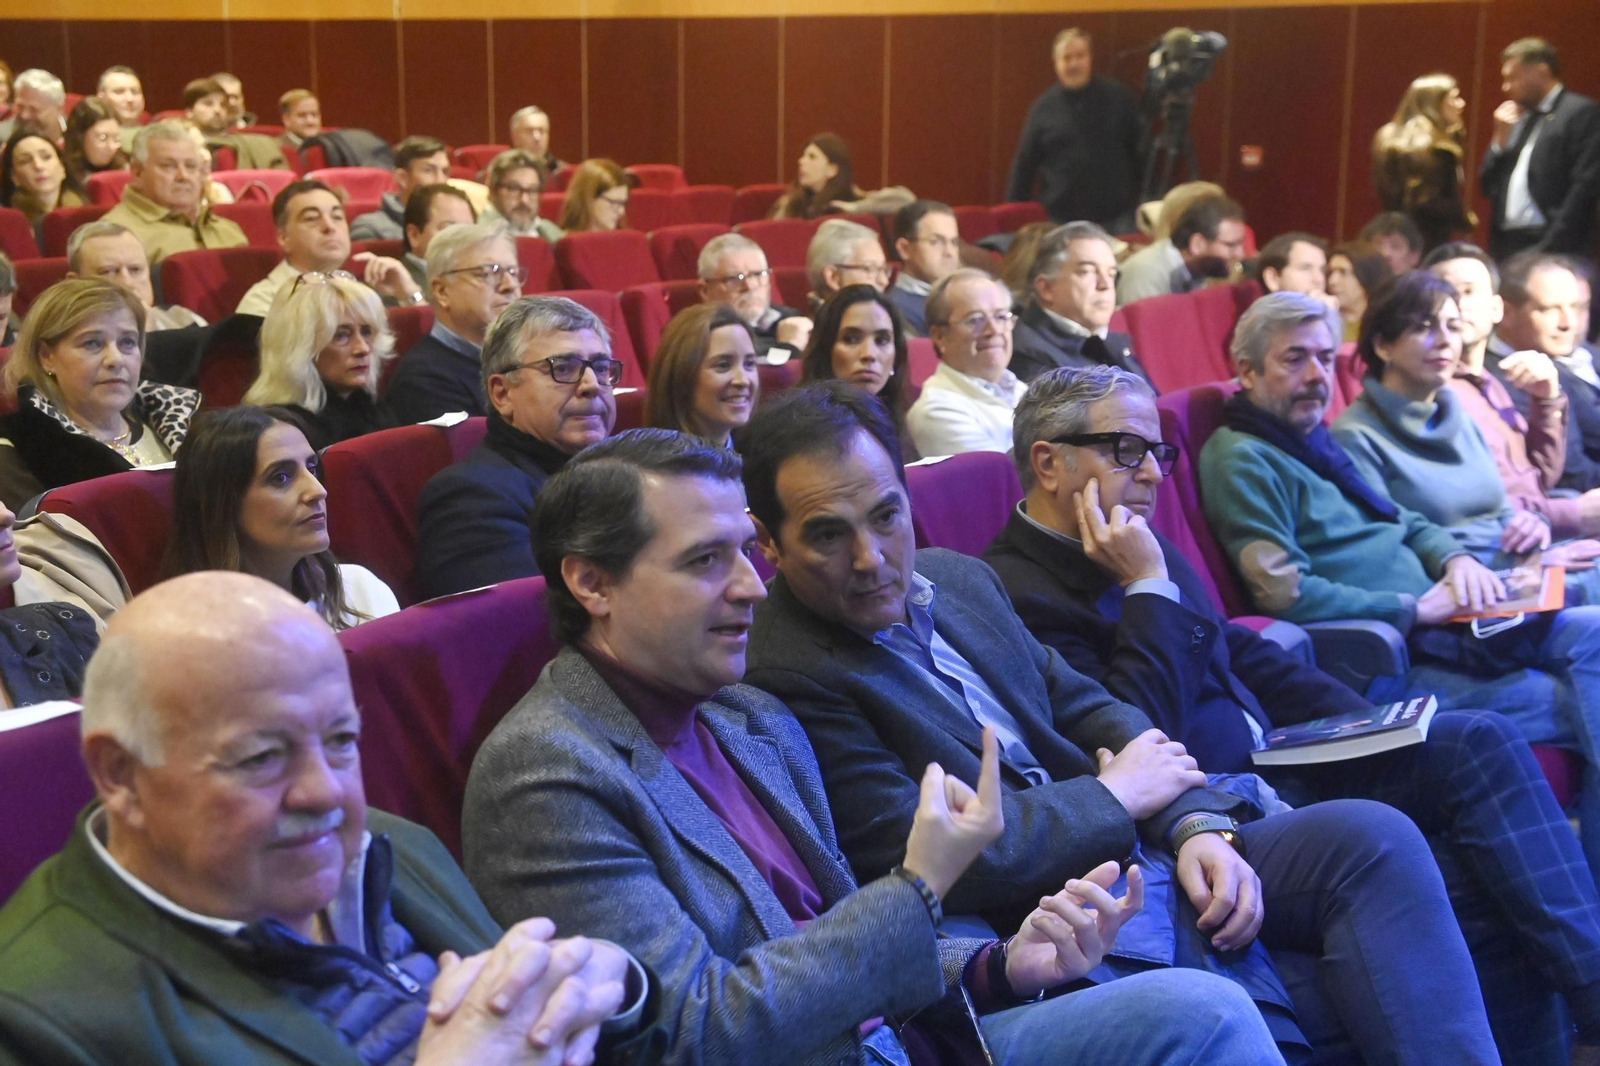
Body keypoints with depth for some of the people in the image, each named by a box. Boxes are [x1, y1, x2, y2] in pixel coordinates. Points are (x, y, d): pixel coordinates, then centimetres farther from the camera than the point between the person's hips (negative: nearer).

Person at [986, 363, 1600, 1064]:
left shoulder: (1140, 549, 16)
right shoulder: (1015, 592, -12)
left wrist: (1367, 724, 12)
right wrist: (1150, 587, -16)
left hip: (1276, 763, 9)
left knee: (1478, 741, -12)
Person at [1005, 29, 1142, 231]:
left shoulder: (1117, 97, 4)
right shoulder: (1044, 107, 4)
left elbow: (1141, 148, 6)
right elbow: (1024, 163, 7)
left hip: (1115, 215, 0)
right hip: (1062, 218, 0)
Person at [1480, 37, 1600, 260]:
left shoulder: (1582, 113, -4)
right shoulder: (1520, 118, 20)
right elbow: (1489, 187, 18)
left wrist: (1549, 249, -18)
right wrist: (1500, 140, 4)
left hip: (1557, 251, -7)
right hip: (1507, 250, 7)